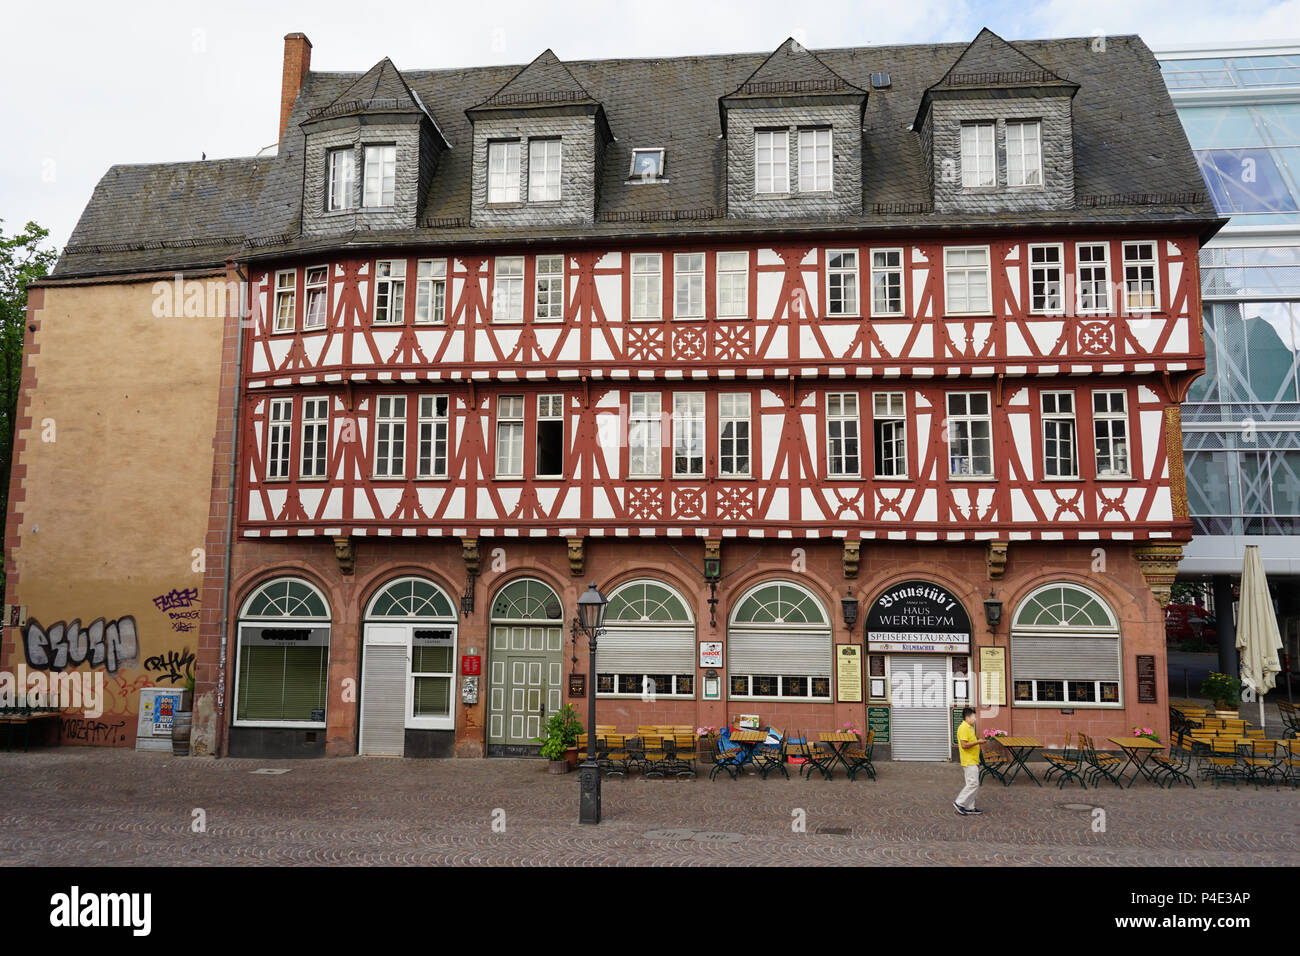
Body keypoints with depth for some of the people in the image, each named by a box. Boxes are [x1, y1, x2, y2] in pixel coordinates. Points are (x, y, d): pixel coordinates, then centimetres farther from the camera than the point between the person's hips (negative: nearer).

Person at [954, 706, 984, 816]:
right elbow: (964, 745, -23)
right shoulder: (963, 728, -16)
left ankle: (970, 807, 15)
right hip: (969, 762, -10)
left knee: (974, 784, 11)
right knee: (973, 784, -11)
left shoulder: (969, 728, 17)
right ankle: (959, 803, -4)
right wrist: (977, 742, -19)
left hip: (973, 762, 10)